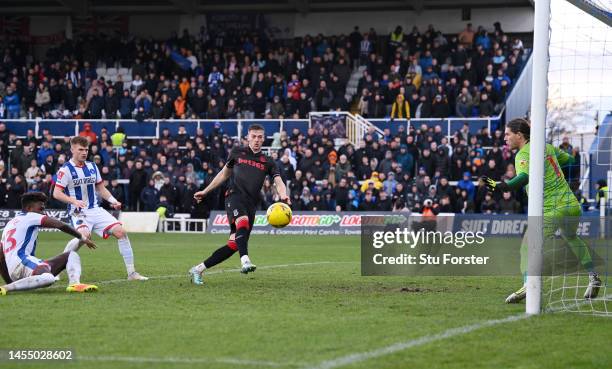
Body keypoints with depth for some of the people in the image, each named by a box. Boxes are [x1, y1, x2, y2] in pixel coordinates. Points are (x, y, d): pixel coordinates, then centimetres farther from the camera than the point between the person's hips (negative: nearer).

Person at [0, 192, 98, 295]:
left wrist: (10, 282, 35)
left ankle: (74, 283, -21)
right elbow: (61, 226, 1)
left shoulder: (10, 224, 30)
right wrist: (82, 238, 14)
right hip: (21, 262, -9)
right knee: (48, 278, -41)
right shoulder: (30, 216, 7)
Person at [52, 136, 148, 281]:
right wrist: (74, 201, -28)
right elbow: (56, 193, -14)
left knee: (120, 232, -8)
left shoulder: (92, 167, 11)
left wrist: (113, 201, 4)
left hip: (95, 210, 6)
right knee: (84, 235, -34)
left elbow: (101, 188, 20)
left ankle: (131, 272, -1)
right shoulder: (65, 170, -8)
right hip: (78, 212, -6)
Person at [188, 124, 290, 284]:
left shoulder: (267, 162, 16)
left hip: (252, 204, 3)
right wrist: (205, 191, 28)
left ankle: (198, 270, 8)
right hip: (235, 197, -3)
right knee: (243, 223, -35)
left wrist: (283, 196, -20)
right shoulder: (237, 153, 15)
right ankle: (245, 261, -55)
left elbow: (279, 182, 2)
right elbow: (224, 174, 27)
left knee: (234, 245, -3)